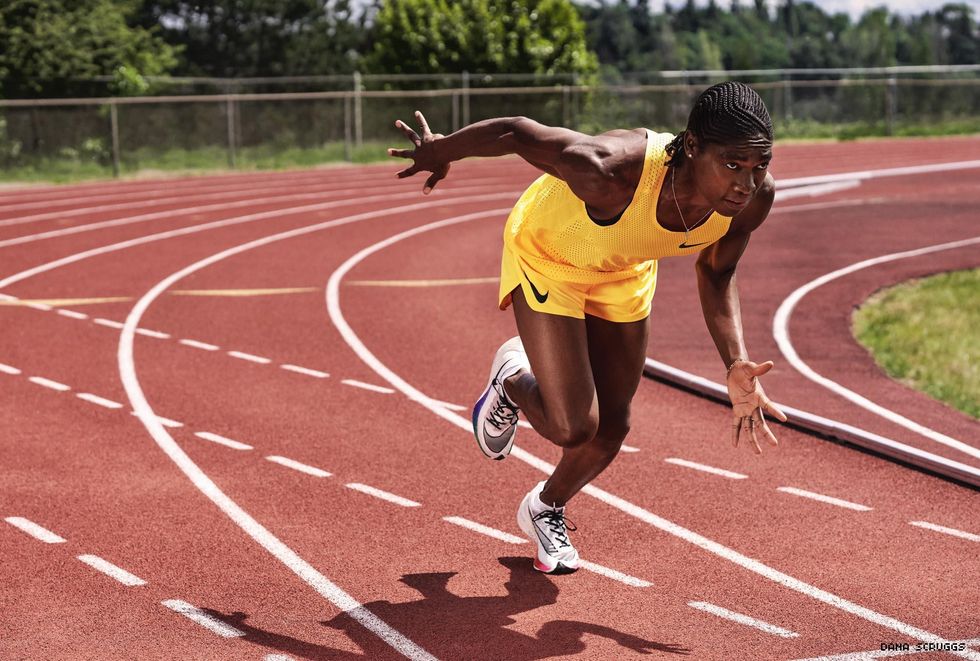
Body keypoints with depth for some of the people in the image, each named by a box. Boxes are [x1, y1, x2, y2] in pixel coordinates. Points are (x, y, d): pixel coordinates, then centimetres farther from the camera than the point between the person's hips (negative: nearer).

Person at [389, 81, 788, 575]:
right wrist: (438, 152, -10)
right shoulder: (612, 172, -46)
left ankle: (546, 510, 43)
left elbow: (716, 273, -8)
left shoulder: (755, 197, -29)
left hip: (625, 272, 5)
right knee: (573, 427, -11)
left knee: (612, 427, 12)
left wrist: (736, 367, -21)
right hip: (547, 254, -5)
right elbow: (515, 131, -29)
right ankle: (511, 382, 25)